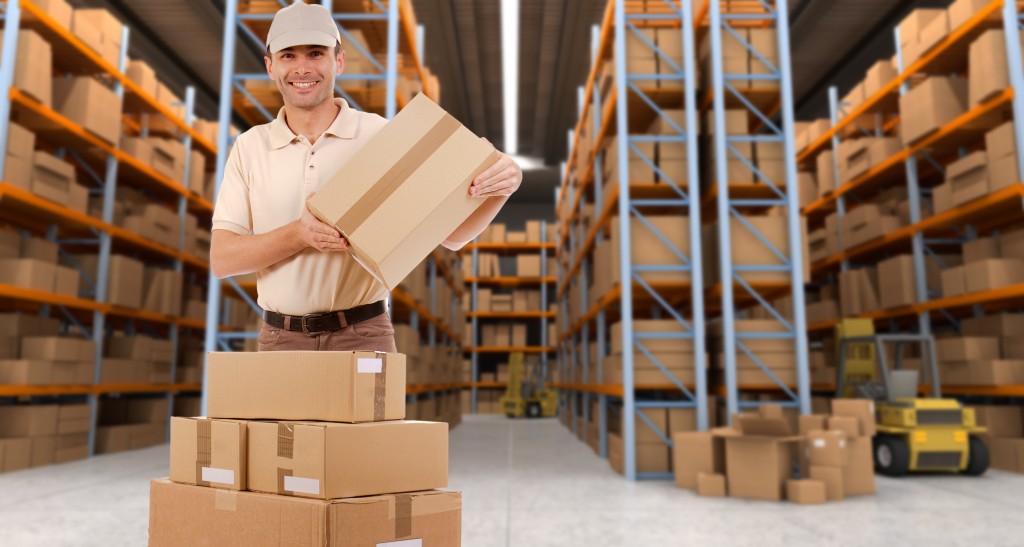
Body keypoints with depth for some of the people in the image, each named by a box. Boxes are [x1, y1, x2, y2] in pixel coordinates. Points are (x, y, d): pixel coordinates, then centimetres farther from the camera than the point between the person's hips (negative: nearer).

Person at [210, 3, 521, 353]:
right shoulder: (249, 148, 4)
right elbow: (221, 259, -2)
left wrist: (499, 189, -23)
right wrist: (299, 233, -19)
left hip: (364, 337, -1)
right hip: (281, 338, 2)